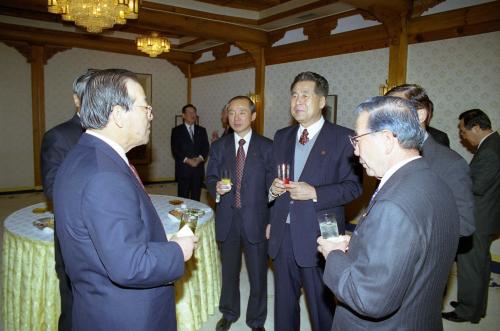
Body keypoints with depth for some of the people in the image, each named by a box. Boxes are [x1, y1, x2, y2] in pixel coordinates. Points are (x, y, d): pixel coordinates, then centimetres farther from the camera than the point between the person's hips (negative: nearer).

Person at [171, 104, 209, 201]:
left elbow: (206, 148, 8)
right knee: (183, 197, -2)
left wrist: (200, 158, -10)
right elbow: (175, 150, -3)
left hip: (198, 168, 3)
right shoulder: (177, 130, 5)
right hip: (183, 169, -2)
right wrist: (187, 160, -14)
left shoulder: (201, 130, 15)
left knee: (196, 197, 5)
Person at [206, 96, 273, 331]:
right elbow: (210, 178, 8)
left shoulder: (267, 147, -3)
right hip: (227, 220, 2)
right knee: (229, 271, 19)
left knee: (258, 275, 10)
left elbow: (272, 186, -2)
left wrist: (273, 221, -8)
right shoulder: (219, 146, 4)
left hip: (256, 220, -2)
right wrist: (216, 187, -15)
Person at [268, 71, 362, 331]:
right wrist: (273, 189, -4)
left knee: (322, 304, 11)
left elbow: (353, 185, -8)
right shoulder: (281, 137, 10)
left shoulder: (342, 138, -7)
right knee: (283, 302, 20)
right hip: (282, 233, 5)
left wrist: (315, 193, -20)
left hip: (317, 237, -5)